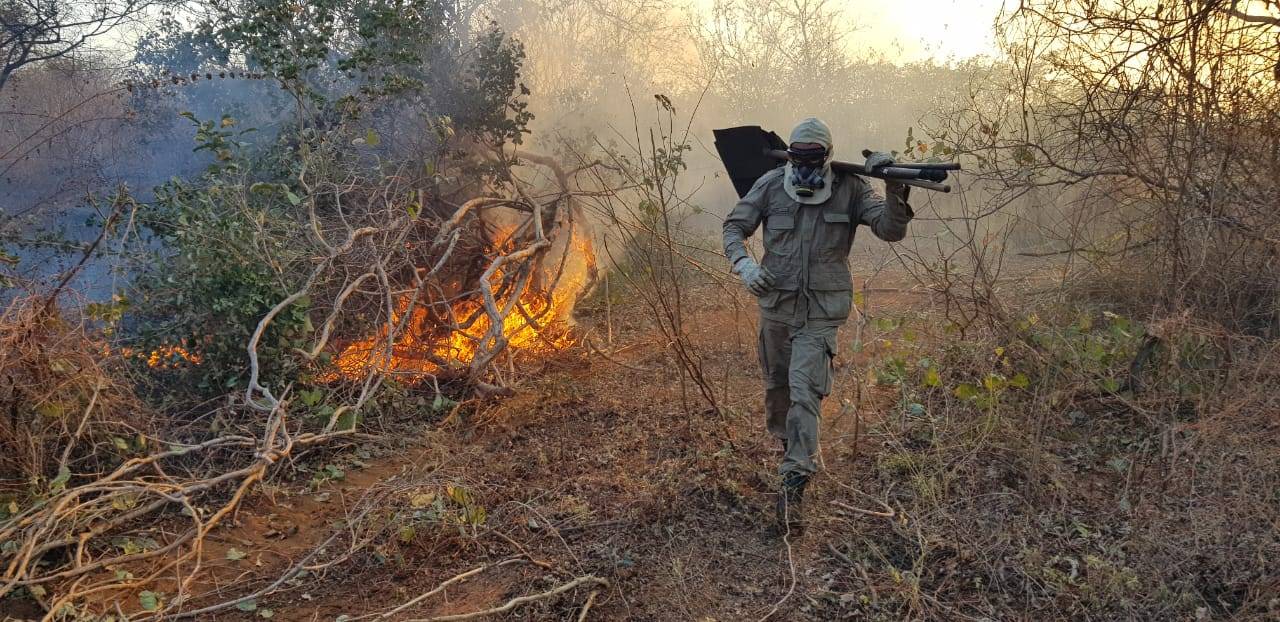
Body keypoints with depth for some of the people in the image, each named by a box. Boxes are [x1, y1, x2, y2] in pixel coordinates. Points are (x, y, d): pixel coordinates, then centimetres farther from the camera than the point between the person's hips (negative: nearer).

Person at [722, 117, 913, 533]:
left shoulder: (850, 189, -5)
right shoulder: (771, 185, -2)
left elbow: (891, 230, -11)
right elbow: (734, 226, 3)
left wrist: (895, 188, -29)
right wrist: (743, 265, -16)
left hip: (821, 311, -3)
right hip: (776, 304, 3)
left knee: (805, 390, -14)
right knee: (777, 384, 18)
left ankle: (793, 485, -15)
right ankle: (782, 438, 47)